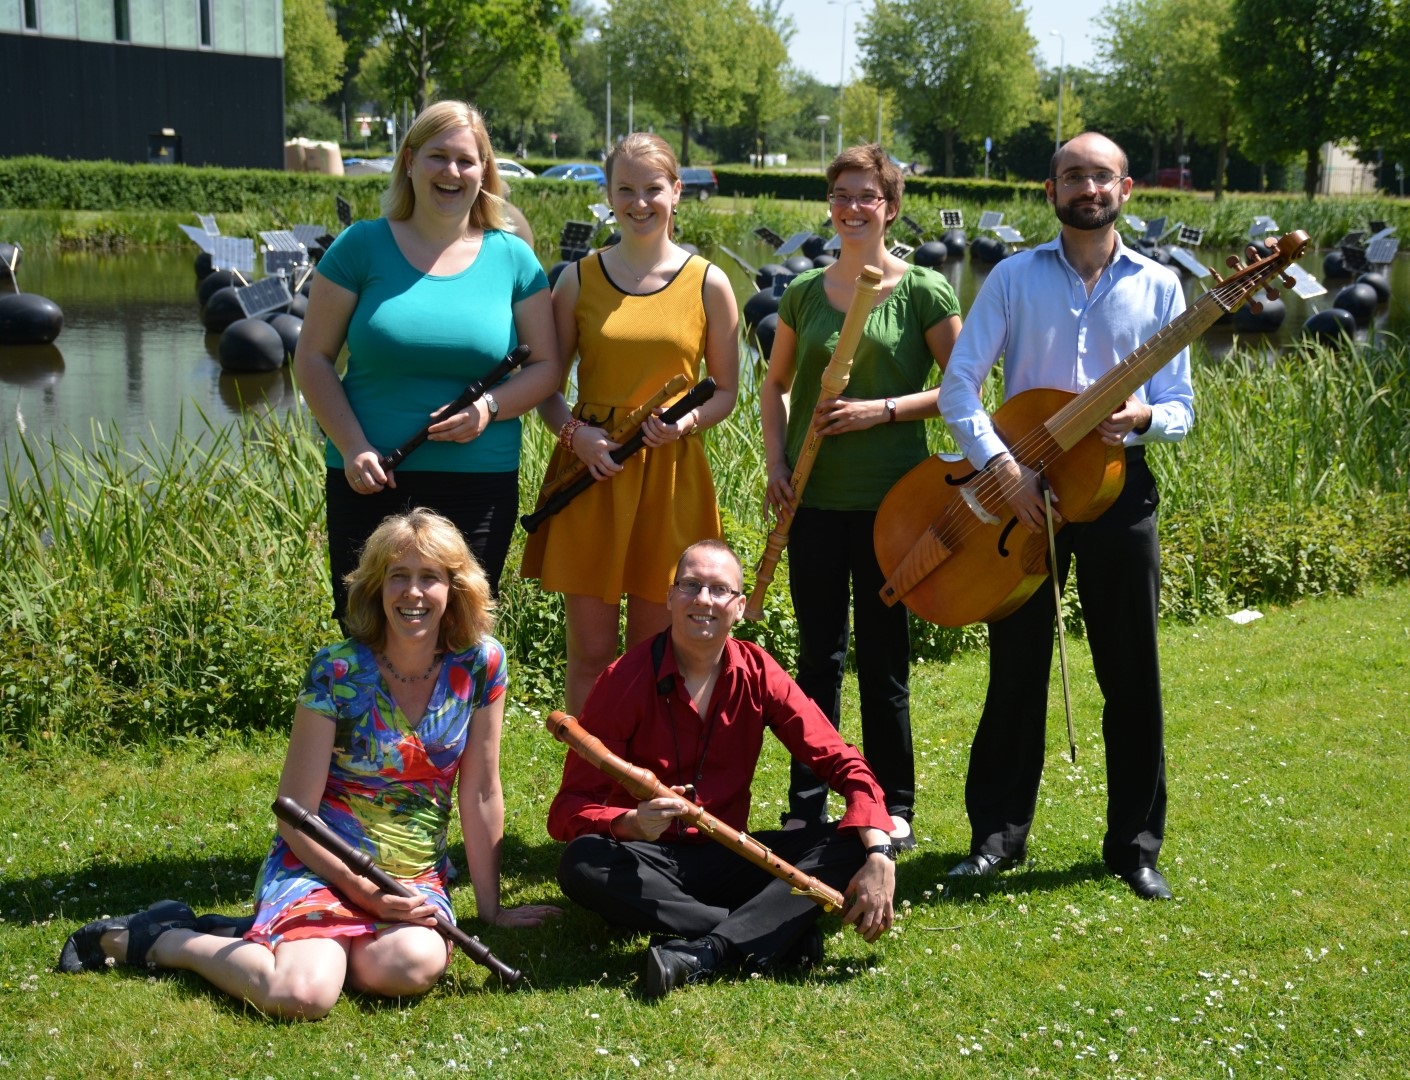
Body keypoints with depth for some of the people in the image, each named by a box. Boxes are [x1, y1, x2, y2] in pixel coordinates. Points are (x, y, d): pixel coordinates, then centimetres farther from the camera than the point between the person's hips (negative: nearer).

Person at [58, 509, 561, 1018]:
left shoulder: (480, 665, -4)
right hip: (320, 865, -4)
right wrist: (365, 893, -18)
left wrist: (491, 909, 4)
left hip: (416, 878, 4)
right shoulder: (337, 673, -12)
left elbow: (481, 795, 2)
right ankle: (154, 938, -2)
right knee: (302, 995, -32)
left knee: (417, 965, -32)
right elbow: (294, 814, -9)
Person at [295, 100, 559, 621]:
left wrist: (489, 408, -12)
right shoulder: (362, 246, 1)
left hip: (480, 485, 2)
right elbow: (312, 358, 2)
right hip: (371, 482, -1)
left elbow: (546, 366, 8)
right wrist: (352, 447, -11)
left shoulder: (512, 258, 6)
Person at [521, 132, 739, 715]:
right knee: (590, 654, 3)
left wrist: (686, 424, -12)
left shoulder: (708, 284, 3)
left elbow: (726, 389, 8)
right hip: (590, 471, 0)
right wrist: (574, 432, -11)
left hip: (671, 476, 0)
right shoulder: (579, 279, 4)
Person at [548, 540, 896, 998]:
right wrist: (631, 823, -37)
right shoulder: (626, 680, -11)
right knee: (581, 862, -35)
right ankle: (777, 933, -34)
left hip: (728, 858, 3)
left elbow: (844, 765, -6)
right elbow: (566, 811, -15)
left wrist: (878, 855, -24)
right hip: (650, 862, -3)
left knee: (853, 844, -19)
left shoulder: (757, 675, -2)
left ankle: (702, 953, -38)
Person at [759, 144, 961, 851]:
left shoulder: (923, 290, -2)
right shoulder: (804, 293, 9)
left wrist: (883, 409, -15)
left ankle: (891, 808, 16)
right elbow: (775, 384, 18)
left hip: (890, 498, -3)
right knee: (818, 654, 9)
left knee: (883, 655, 4)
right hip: (814, 498, 3)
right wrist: (776, 461, 4)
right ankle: (806, 808, 18)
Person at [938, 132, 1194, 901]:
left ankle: (1135, 844, 15)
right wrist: (998, 463, -19)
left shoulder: (1158, 286, 5)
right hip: (1019, 490, -1)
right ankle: (998, 834, 17)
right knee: (1016, 669, 6)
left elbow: (1181, 407, 4)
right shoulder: (1015, 276, 2)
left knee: (1131, 674, 4)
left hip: (1118, 489, 1)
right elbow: (959, 382, -5)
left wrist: (1142, 418, -19)